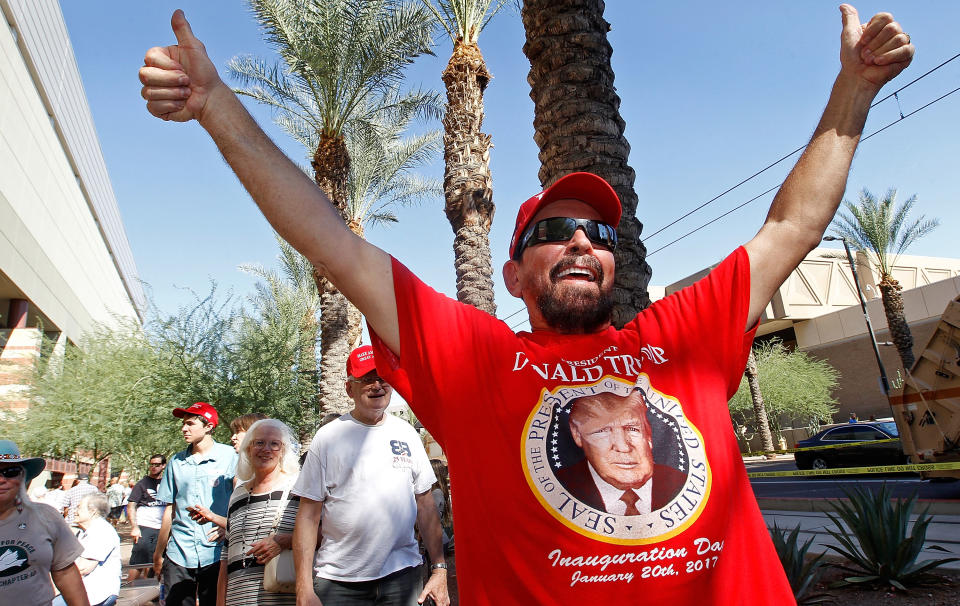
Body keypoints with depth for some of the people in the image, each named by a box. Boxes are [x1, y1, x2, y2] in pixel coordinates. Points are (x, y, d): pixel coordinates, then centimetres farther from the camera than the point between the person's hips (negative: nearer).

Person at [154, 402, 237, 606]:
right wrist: (158, 554, 14)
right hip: (178, 554, 3)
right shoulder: (177, 462, 9)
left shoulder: (230, 456, -3)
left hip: (216, 553, -3)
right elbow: (169, 510, 13)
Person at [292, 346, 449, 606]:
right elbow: (308, 515, -4)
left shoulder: (407, 433, 4)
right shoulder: (328, 436, -4)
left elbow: (425, 504, 7)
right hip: (338, 580, -2)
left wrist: (439, 568, 2)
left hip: (403, 574, 2)